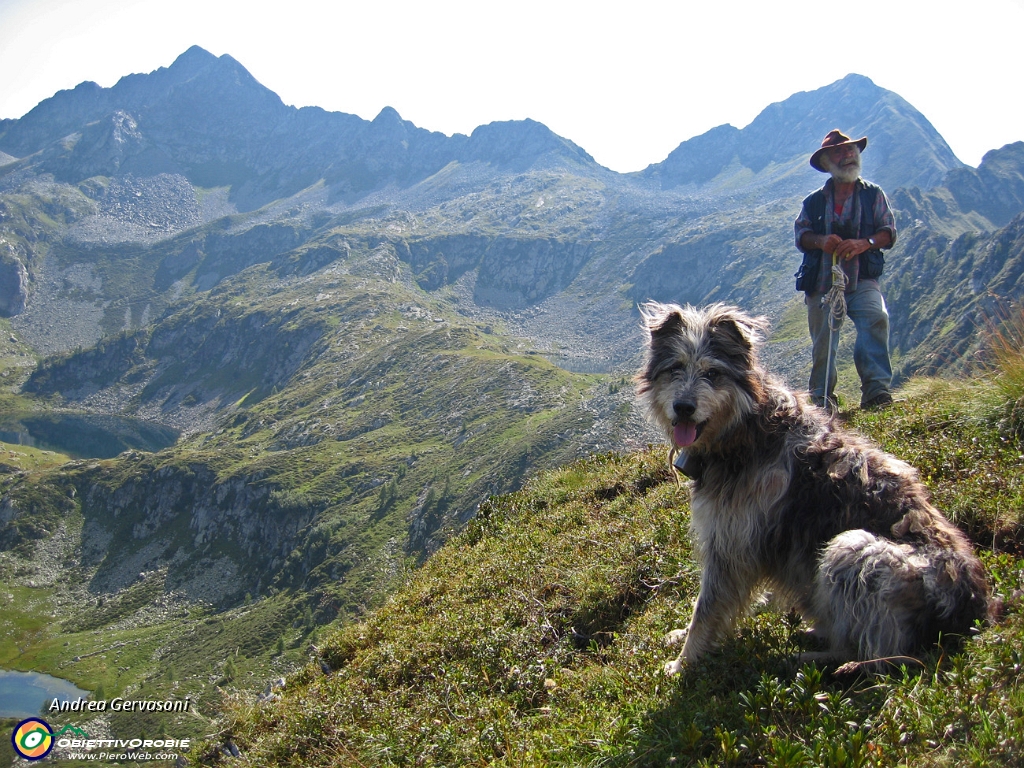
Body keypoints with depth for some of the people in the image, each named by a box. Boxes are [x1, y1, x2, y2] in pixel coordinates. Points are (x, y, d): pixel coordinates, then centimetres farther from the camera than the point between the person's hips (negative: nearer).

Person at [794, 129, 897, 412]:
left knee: (876, 318, -28)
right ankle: (822, 400, 15)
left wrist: (863, 244, -17)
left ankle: (877, 390, -30)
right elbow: (800, 234, 10)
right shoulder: (815, 201, 15)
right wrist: (821, 241, -13)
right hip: (822, 284, 2)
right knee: (822, 342, 1)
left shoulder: (873, 194, 10)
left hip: (861, 281, -2)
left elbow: (889, 232, 4)